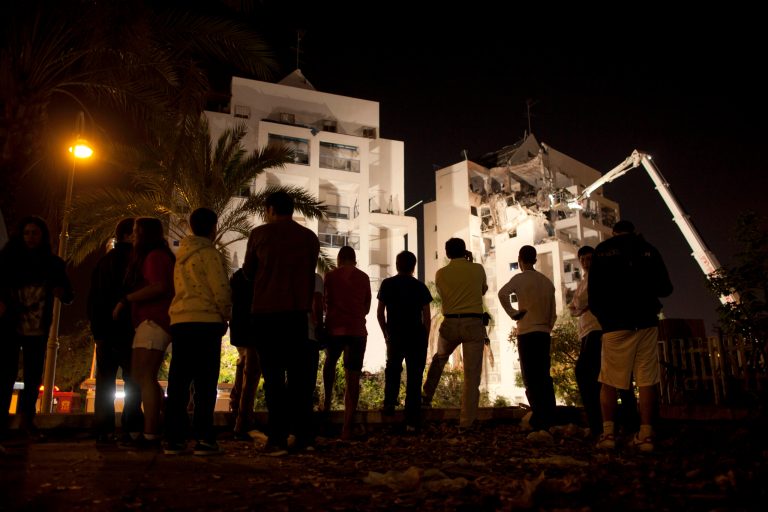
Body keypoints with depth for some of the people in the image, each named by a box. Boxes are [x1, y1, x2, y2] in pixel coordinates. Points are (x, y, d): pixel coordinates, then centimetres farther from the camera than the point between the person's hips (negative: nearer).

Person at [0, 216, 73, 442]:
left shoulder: (54, 263, 6)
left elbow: (69, 297, 10)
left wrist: (62, 293, -12)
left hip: (38, 329, 2)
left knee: (34, 377, 4)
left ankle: (27, 420, 15)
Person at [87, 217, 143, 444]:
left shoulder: (104, 260, 19)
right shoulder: (133, 257, -4)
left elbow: (92, 297, 19)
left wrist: (96, 325, 20)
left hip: (103, 327, 7)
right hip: (125, 326, -7)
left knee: (105, 380, 7)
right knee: (133, 378, -6)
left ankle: (104, 430, 4)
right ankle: (132, 428, -12)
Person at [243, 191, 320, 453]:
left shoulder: (260, 233, 0)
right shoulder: (310, 237, 7)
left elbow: (248, 271, 11)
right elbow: (309, 275, 13)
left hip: (266, 311, -2)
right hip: (298, 311, 2)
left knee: (273, 375, 1)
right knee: (299, 374, 8)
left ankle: (278, 437, -2)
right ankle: (304, 435, 7)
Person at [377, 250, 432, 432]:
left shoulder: (387, 284, 1)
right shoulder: (420, 286, -1)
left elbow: (380, 313, 2)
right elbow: (427, 317, -1)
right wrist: (425, 339, 9)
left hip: (395, 336, 1)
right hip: (417, 337, -1)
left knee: (393, 371, 27)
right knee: (414, 378, 2)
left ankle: (389, 404, 17)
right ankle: (412, 422, 1)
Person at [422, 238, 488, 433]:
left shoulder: (441, 274, 4)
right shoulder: (478, 269, 2)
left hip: (450, 323, 2)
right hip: (474, 324, -2)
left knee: (439, 358, 31)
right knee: (472, 375, 1)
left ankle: (427, 396, 36)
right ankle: (466, 422, -1)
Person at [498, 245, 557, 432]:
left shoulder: (520, 278, -5)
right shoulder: (547, 282, 13)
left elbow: (503, 293, -24)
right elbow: (553, 313, 14)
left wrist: (513, 314, -13)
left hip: (527, 333, -5)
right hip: (545, 333, 6)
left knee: (531, 378, -3)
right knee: (544, 376, 11)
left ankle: (539, 420, -5)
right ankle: (550, 419, 11)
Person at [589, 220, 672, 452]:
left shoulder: (602, 250, 6)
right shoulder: (648, 250, 10)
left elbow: (594, 292, 3)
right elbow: (665, 289, 13)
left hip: (615, 324, -1)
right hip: (646, 322, 2)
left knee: (609, 382, 4)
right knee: (647, 380, 1)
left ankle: (608, 433, -1)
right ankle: (646, 435, -1)